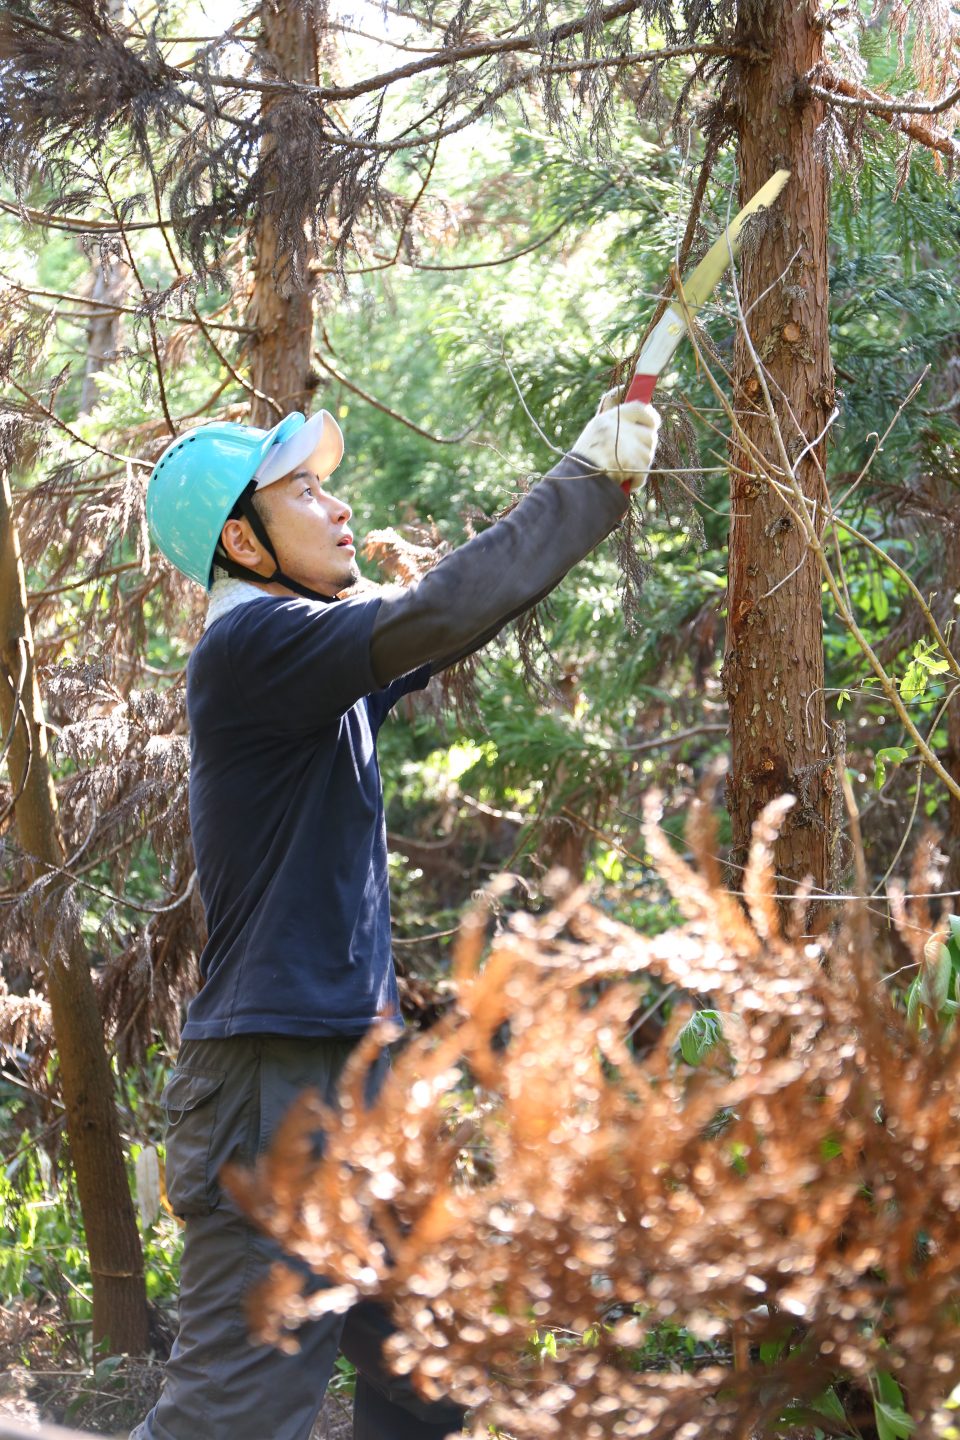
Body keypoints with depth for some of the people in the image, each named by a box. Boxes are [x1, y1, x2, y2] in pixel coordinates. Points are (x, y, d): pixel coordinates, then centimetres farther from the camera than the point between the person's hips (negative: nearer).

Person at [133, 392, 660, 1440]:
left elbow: (460, 620, 27)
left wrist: (598, 487, 16)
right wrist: (587, 482, -13)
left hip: (353, 1065, 10)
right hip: (276, 1077, -10)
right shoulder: (249, 644, -13)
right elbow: (442, 616, -24)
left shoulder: (324, 664, 16)